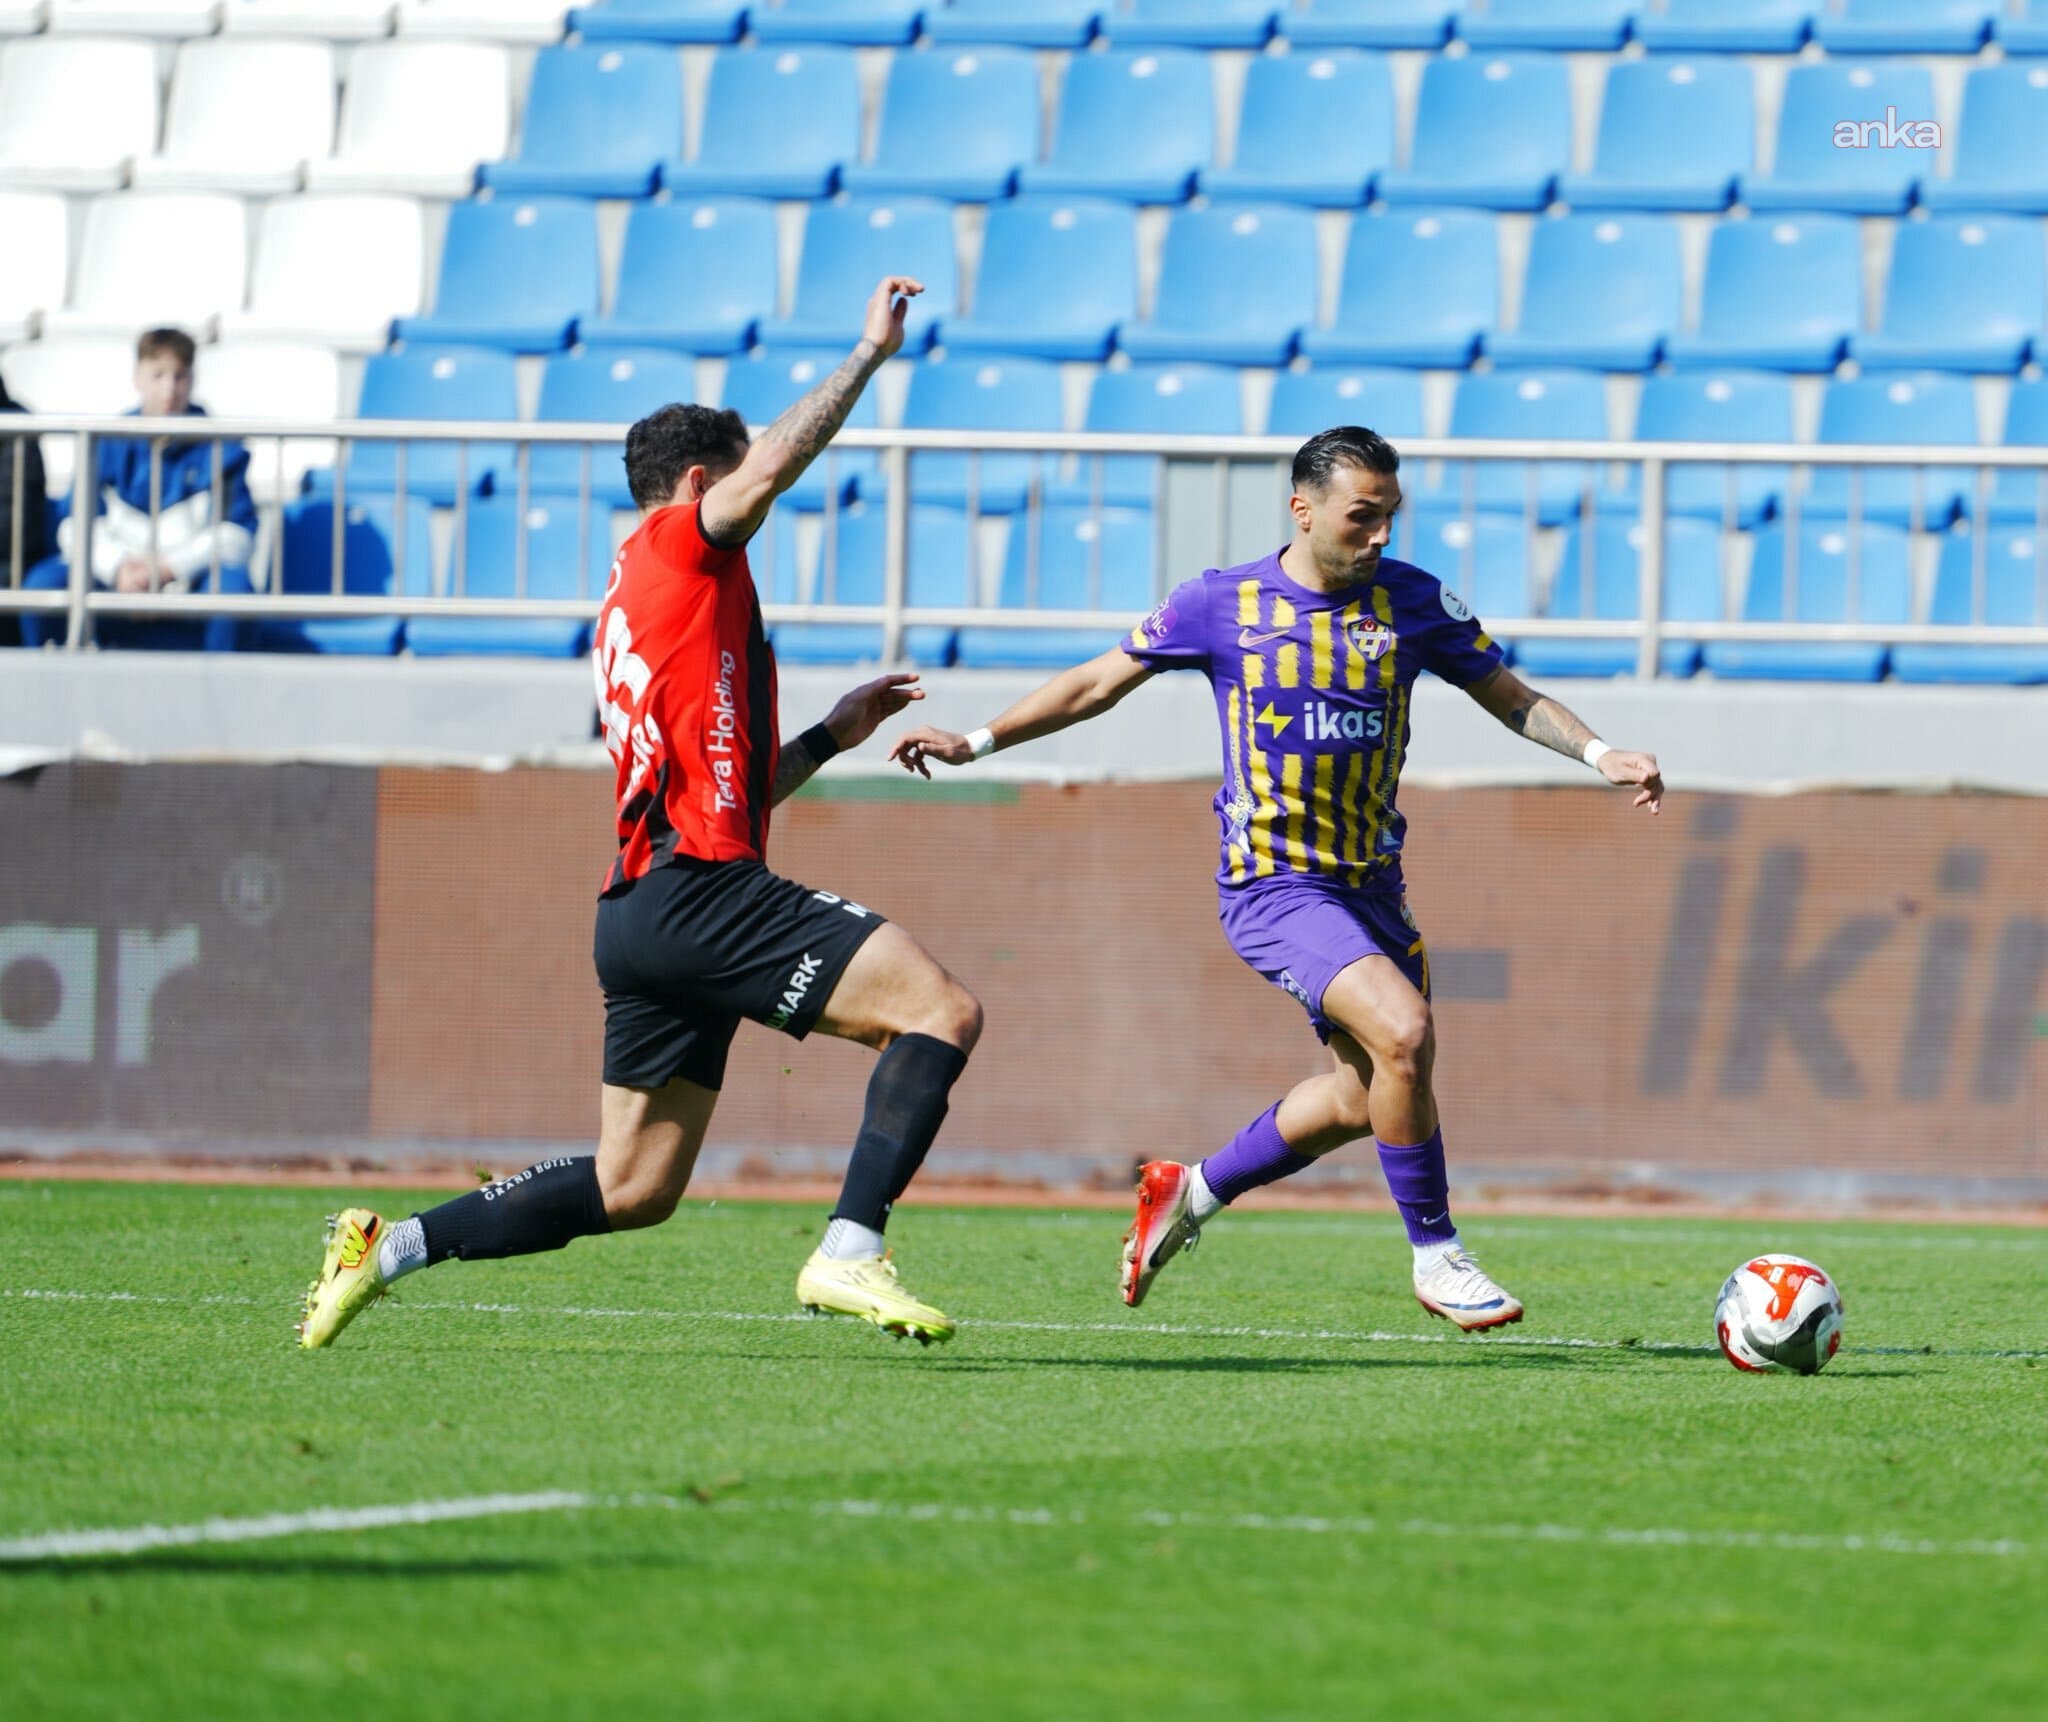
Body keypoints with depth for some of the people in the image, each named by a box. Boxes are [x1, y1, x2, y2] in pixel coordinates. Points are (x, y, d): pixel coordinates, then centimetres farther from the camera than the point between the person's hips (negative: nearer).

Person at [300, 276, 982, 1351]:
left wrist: (829, 735, 29)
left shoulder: (628, 608, 27)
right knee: (942, 1011, -15)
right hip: (703, 892, -9)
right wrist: (872, 352, -8)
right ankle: (849, 1255, -24)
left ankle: (389, 1249, 14)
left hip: (646, 902, 9)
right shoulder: (678, 546, 2)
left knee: (631, 1191, 13)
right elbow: (775, 465, -17)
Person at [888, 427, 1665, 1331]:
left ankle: (1191, 1192, 34)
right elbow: (1097, 684, 6)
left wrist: (1598, 753, -6)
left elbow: (1507, 695, 9)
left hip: (1371, 883, 6)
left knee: (1361, 1097, 12)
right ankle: (1436, 1257, -11)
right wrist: (977, 741, 2)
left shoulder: (1413, 601, 0)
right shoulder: (1221, 604, -6)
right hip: (1272, 883, -5)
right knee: (1402, 1030, -25)